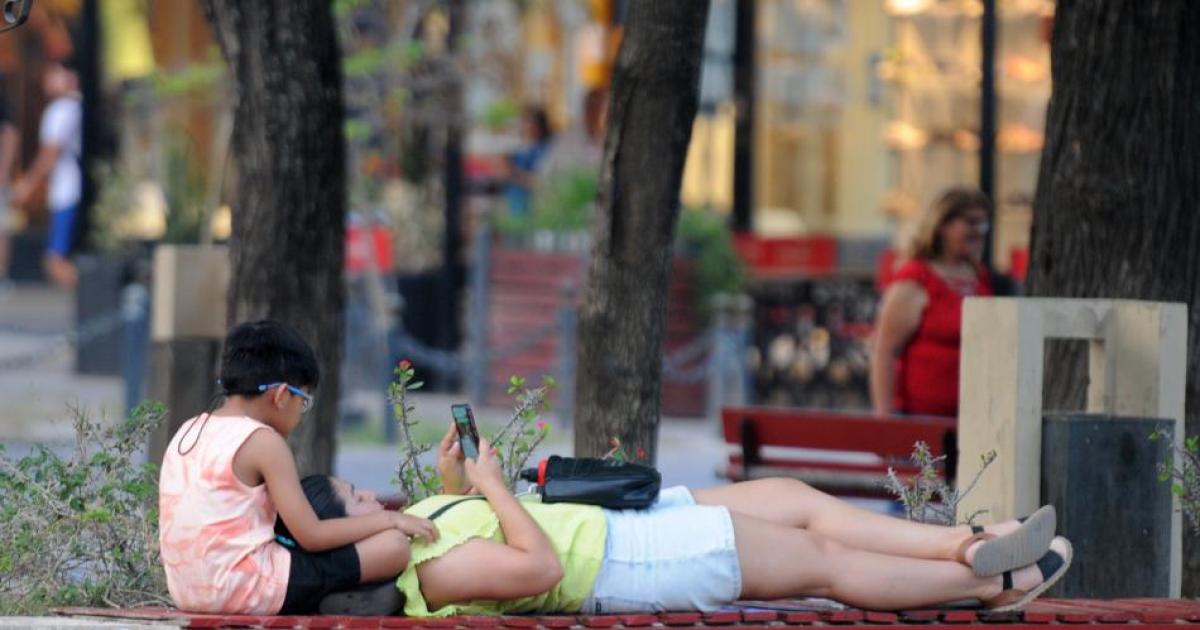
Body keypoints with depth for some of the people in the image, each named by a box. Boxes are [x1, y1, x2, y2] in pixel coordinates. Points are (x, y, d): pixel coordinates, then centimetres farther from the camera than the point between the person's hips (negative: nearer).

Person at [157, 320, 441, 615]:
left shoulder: (188, 432, 13)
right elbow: (312, 536, -12)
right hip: (248, 589, -9)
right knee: (393, 547, -8)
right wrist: (387, 519, 0)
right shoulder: (264, 442, -11)